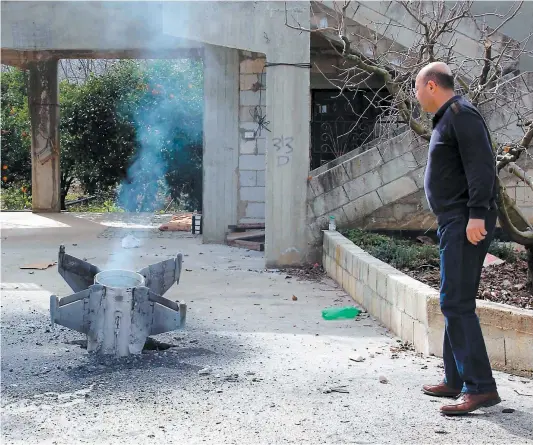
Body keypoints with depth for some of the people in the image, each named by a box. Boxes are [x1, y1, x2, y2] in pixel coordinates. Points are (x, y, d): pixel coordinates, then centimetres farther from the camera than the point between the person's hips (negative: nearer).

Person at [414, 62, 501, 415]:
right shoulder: (448, 117, 21)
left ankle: (481, 386, -12)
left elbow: (481, 164, -20)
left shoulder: (460, 114, -10)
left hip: (467, 222, -11)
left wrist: (477, 214, -26)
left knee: (456, 302, -13)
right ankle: (456, 380, 22)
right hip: (455, 222, 11)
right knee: (455, 303, 14)